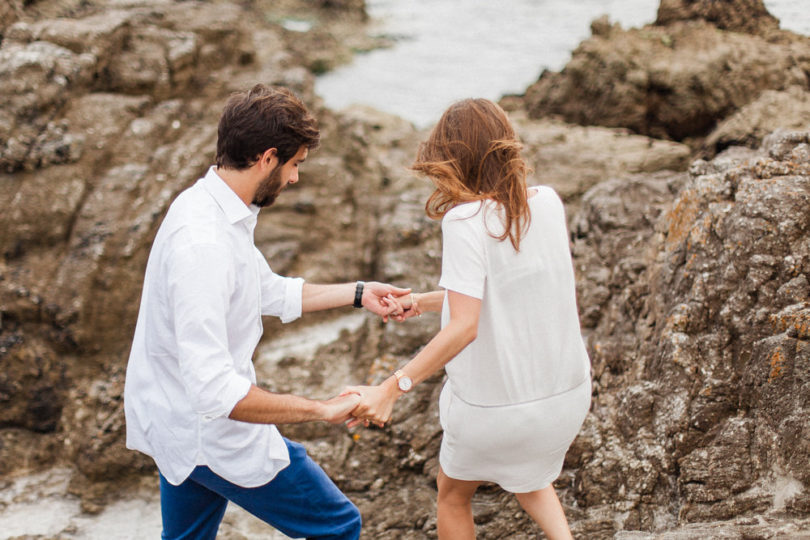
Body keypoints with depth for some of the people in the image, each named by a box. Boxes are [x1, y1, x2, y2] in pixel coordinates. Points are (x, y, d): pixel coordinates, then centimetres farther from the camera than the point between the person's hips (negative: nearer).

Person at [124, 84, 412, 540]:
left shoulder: (210, 204, 1)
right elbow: (215, 391, -35)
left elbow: (271, 292, 17)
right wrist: (322, 410, -29)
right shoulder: (203, 244, -32)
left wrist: (358, 293, 15)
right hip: (214, 432, -10)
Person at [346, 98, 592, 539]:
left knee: (452, 494, 25)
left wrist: (392, 388, -32)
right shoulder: (547, 202, -3)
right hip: (567, 390, 6)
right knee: (525, 474, 37)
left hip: (495, 403, -5)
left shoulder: (466, 220, -22)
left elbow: (464, 327, -29)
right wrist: (425, 301, 14)